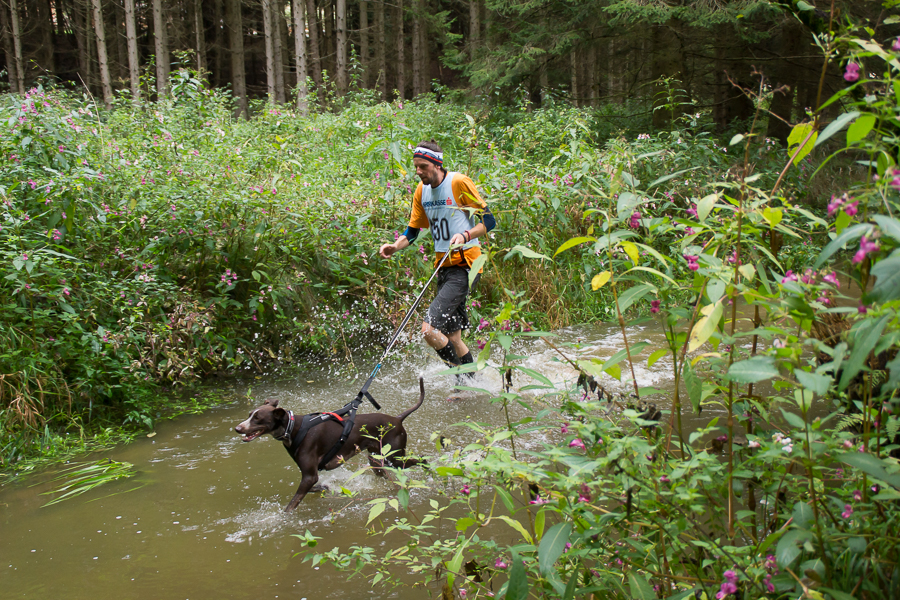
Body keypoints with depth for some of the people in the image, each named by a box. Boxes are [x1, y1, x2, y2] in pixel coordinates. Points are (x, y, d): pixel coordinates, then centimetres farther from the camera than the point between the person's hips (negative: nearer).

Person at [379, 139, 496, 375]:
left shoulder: (458, 182, -11)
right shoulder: (422, 190, 10)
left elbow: (489, 221, -9)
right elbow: (412, 231, 15)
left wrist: (465, 236, -26)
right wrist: (395, 247, -5)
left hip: (465, 264, -8)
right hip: (443, 266, 8)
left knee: (430, 330, -19)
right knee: (452, 339, 12)